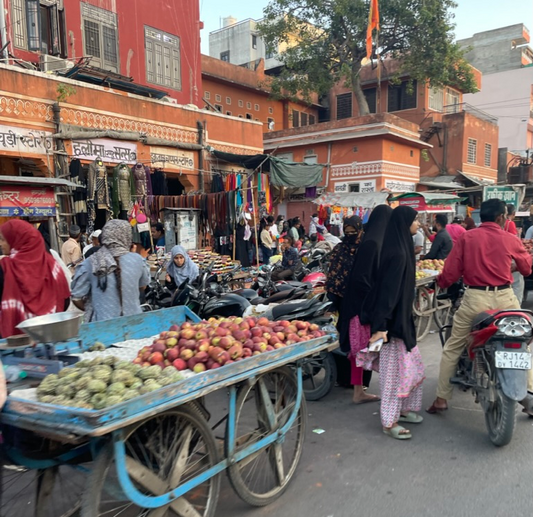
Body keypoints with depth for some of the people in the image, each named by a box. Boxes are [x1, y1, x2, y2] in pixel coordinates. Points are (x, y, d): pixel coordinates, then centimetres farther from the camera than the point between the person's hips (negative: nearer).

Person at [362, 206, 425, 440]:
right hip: (393, 320, -10)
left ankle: (404, 408, 35)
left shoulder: (402, 247, 10)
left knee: (414, 365, 20)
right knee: (395, 370, 0)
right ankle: (389, 422, 13)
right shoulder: (396, 252, -21)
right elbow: (388, 289, -27)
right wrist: (381, 325, -29)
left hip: (402, 317, 10)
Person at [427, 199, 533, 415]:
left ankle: (441, 399, 14)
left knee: (452, 349, 12)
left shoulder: (466, 238, -1)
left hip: (475, 299, 0)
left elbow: (450, 272, -4)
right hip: (504, 298, 1)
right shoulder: (510, 240, 1)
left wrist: (441, 282, 17)